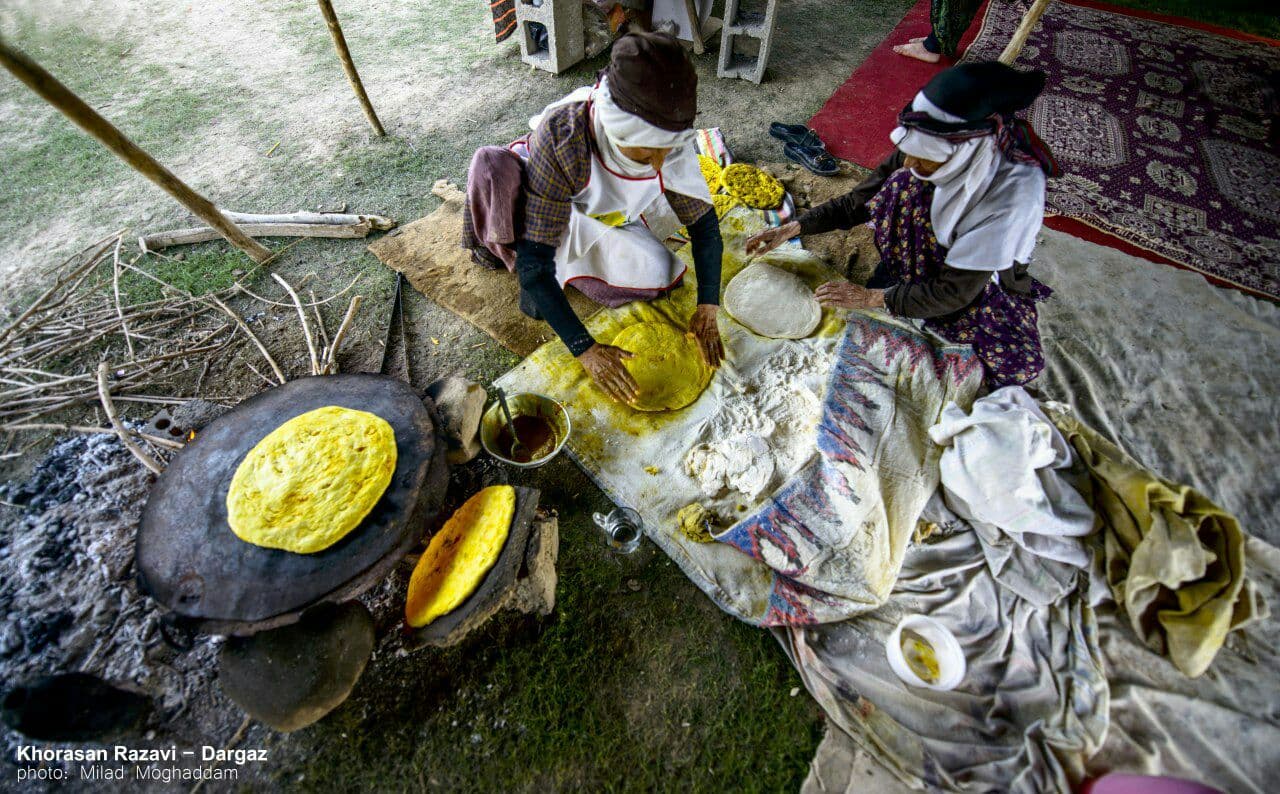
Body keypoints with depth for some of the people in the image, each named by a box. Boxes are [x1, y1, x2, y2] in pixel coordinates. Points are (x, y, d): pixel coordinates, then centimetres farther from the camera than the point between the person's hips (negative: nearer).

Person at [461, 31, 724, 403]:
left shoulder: (669, 144, -27)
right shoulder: (562, 136, -38)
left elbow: (704, 223, -16)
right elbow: (534, 260, -40)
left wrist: (707, 305, -29)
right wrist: (585, 348, -47)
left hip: (602, 221, 3)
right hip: (529, 201, -3)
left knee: (659, 275, -22)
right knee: (491, 163, -34)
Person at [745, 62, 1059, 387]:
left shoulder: (1016, 191, -34)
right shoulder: (929, 155, -23)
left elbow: (956, 291, -31)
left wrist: (872, 297, -31)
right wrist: (792, 228, -20)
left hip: (987, 280, -2)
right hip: (931, 256, 3)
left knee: (1019, 365, -25)